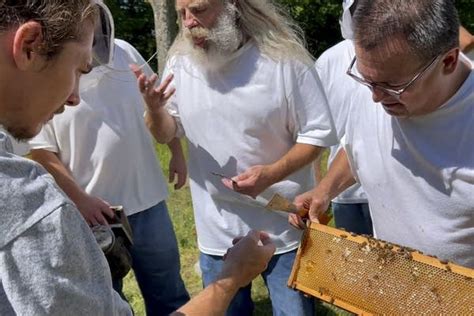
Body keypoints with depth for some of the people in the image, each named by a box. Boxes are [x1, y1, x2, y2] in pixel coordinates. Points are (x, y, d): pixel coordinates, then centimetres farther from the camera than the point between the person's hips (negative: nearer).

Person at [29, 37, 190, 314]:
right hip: (94, 212, -3)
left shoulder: (123, 52, 0)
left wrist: (177, 153, 8)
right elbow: (41, 153, -11)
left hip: (147, 200, 4)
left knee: (168, 291, 20)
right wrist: (80, 199, -16)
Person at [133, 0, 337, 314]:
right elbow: (167, 133, 7)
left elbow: (317, 133, -10)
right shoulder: (181, 62, -2)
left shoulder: (284, 58, -14)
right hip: (218, 233, 3)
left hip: (284, 228, -3)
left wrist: (271, 173, -26)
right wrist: (154, 108, -16)